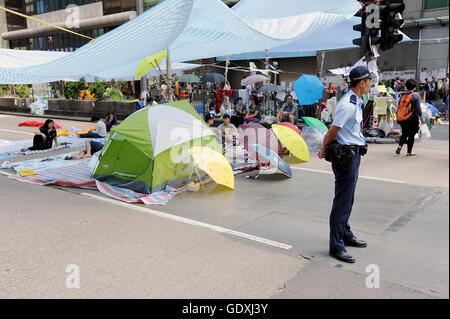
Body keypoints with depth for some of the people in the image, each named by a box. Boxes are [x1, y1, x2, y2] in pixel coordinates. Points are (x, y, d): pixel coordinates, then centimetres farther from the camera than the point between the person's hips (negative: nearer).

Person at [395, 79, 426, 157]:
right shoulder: (416, 96, -7)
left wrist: (398, 118, 20)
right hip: (412, 119, -4)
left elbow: (399, 107, 10)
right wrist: (422, 118, 3)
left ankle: (400, 145, -4)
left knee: (404, 134, 19)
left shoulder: (402, 96, 7)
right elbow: (418, 109, -8)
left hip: (401, 120, 4)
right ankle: (409, 152, 11)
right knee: (411, 135, 7)